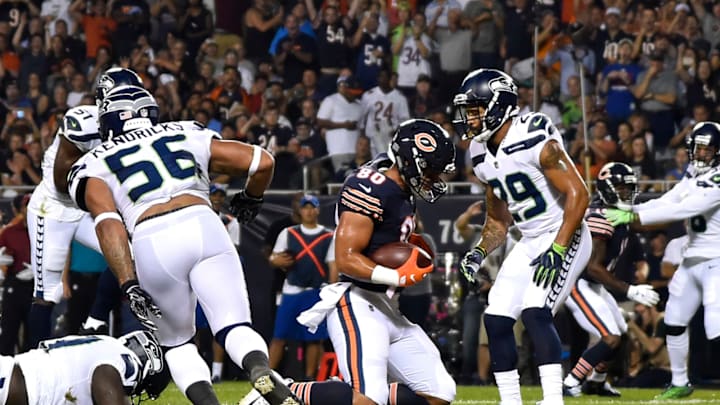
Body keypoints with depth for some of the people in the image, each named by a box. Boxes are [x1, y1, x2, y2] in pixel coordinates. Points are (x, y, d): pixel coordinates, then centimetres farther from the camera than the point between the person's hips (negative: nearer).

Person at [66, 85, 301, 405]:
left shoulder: (92, 166, 22)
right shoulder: (186, 135, 28)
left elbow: (108, 224, 2)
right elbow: (263, 162, 21)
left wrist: (128, 285, -5)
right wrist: (251, 199, 41)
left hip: (153, 244, -1)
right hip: (203, 227, 1)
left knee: (176, 342, 19)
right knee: (236, 329, 1)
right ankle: (261, 370, -33)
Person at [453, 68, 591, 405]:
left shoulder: (535, 140, -20)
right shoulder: (482, 155, 6)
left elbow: (577, 194, -22)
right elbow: (498, 220, 16)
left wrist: (558, 250, -27)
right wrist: (479, 252, -2)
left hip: (564, 238, -9)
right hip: (528, 243, 9)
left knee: (535, 313, -24)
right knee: (496, 319, 1)